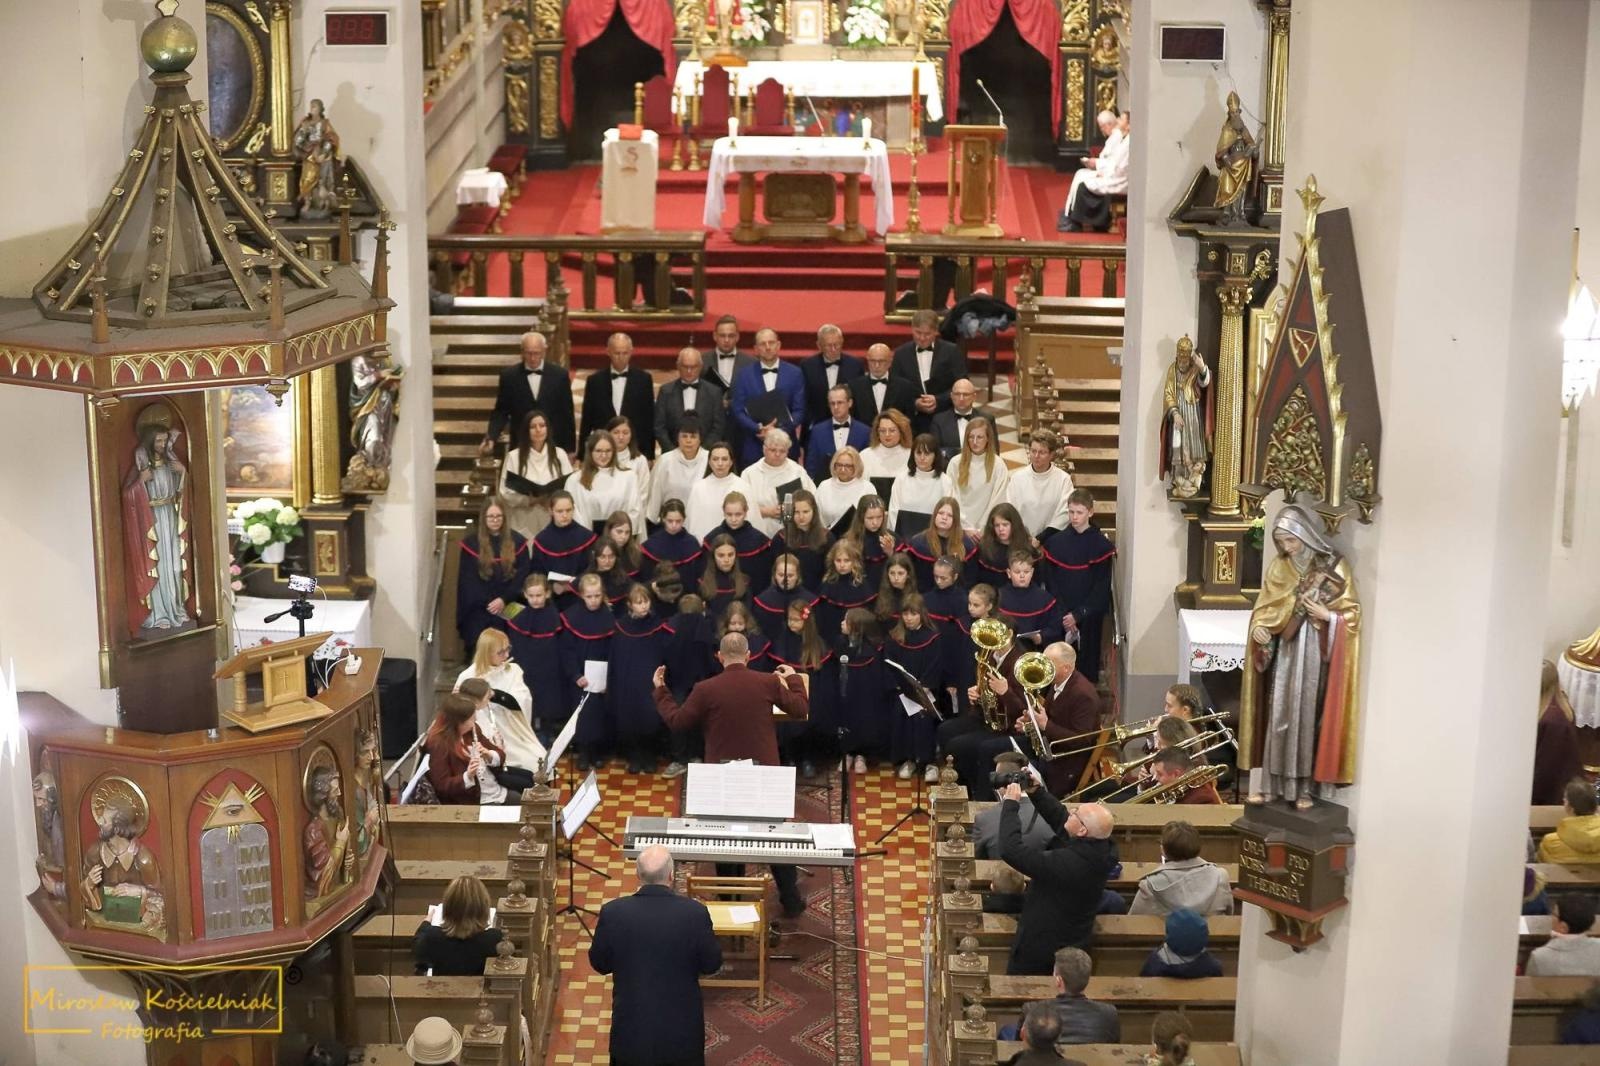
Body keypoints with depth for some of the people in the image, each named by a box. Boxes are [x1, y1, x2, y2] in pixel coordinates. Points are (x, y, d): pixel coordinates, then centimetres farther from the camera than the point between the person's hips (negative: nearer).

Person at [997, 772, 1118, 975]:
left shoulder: (1067, 863, -38)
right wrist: (1037, 792, -4)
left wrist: (1010, 803, -28)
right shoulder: (1100, 850, -14)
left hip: (1041, 949, -8)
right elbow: (1061, 819, 3)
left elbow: (1011, 850, -38)